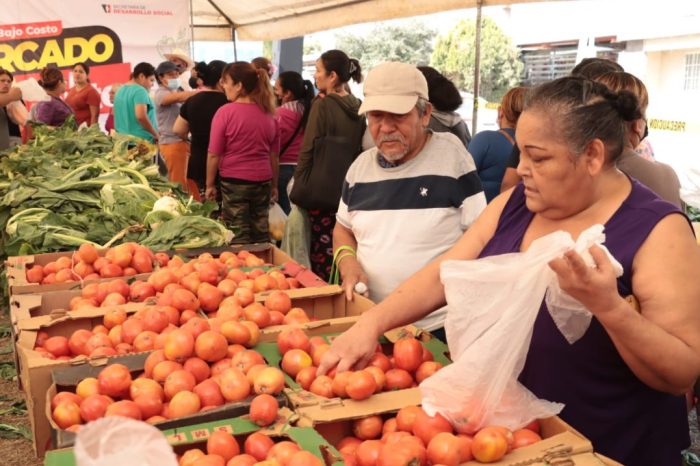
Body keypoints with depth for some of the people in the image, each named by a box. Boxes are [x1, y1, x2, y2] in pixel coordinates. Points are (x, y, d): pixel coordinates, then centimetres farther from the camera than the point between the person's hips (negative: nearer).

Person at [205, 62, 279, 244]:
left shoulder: (225, 112, -11)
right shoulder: (268, 113, 4)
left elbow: (214, 154, -9)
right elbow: (274, 155, 9)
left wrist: (210, 184, 2)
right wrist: (274, 185, 18)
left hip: (234, 181, -4)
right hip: (262, 181, 4)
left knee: (239, 236, 4)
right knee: (261, 233, 13)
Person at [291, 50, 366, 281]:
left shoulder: (323, 105, -12)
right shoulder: (357, 107, 7)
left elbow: (308, 151, -12)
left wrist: (298, 188, -3)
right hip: (350, 190, 7)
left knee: (322, 255, 0)